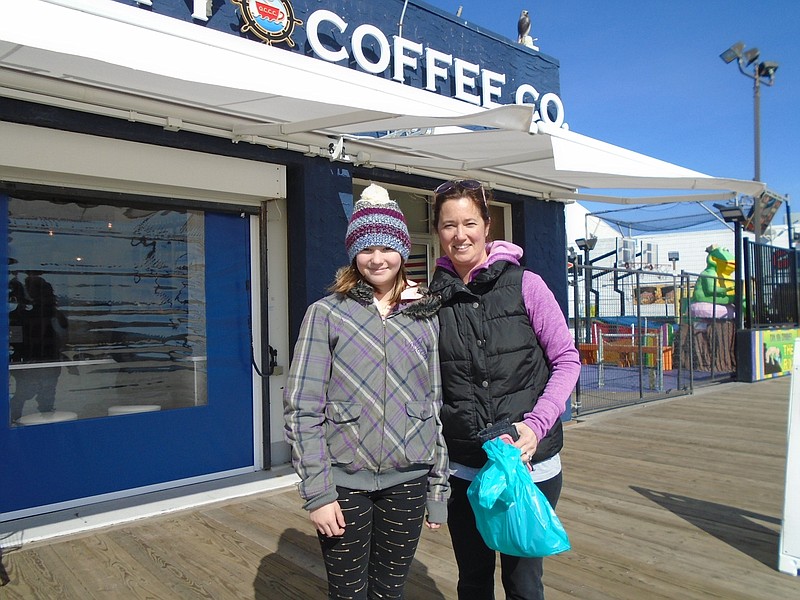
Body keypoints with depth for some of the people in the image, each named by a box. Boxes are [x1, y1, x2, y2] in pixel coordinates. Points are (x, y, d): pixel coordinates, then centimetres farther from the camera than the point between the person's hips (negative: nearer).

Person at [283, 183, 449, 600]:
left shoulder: (426, 317, 5)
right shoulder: (326, 313, -3)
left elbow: (436, 406, 7)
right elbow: (301, 408, -7)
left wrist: (439, 488, 7)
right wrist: (317, 491, -11)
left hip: (407, 481, 2)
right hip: (344, 482, -2)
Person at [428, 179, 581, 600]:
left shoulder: (525, 284, -7)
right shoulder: (432, 298, 1)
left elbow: (566, 360, -4)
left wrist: (536, 424, -15)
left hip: (529, 462, -2)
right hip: (463, 466, 2)